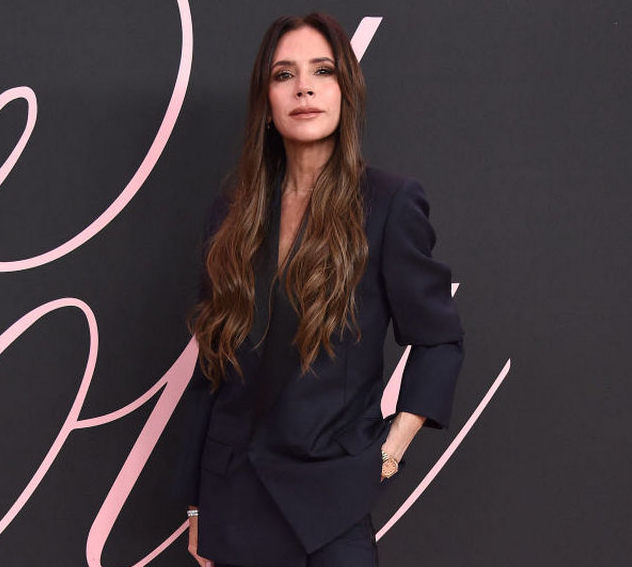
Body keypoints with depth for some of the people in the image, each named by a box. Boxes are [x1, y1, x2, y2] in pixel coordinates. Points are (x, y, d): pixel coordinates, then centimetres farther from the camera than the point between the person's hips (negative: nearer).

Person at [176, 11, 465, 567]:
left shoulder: (390, 203, -7)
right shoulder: (233, 211, 4)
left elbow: (440, 338, 2)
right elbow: (211, 364, 7)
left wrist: (394, 446, -7)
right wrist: (197, 503, 8)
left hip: (331, 500, -3)